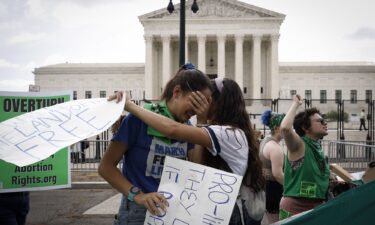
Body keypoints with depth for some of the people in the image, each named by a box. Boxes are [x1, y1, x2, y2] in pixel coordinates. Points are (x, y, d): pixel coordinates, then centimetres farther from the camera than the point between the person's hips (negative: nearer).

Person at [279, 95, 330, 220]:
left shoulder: (318, 147, 9)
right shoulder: (299, 145, -14)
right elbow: (285, 128, -35)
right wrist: (296, 104, -24)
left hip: (316, 206, 8)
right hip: (294, 207, -8)